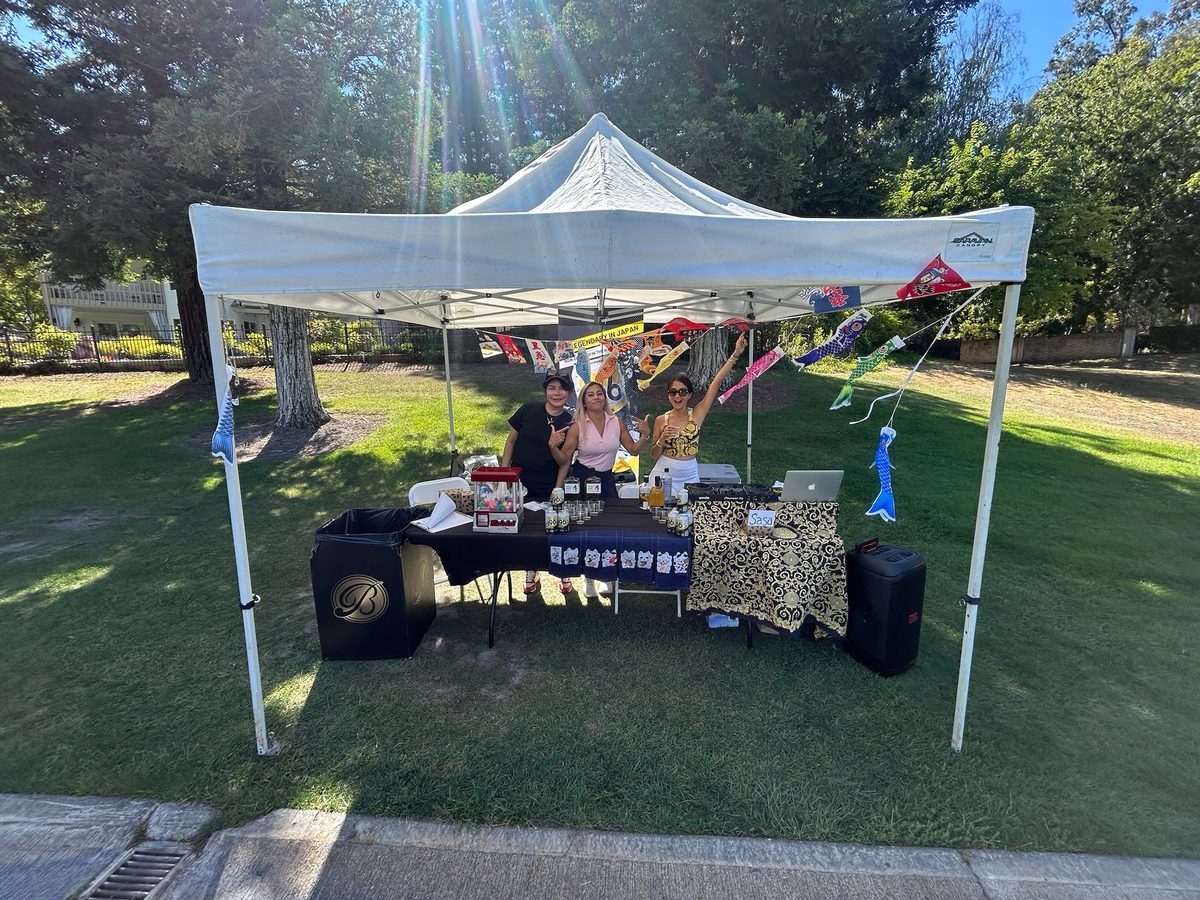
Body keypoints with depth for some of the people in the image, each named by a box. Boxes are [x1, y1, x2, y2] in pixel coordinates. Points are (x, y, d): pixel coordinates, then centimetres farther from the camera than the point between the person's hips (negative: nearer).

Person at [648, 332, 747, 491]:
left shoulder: (697, 414, -3)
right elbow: (654, 455, 3)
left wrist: (735, 354, -11)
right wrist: (662, 439, -17)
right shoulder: (661, 420, -2)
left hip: (689, 475, 0)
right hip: (664, 473, 0)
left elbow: (716, 382, -8)